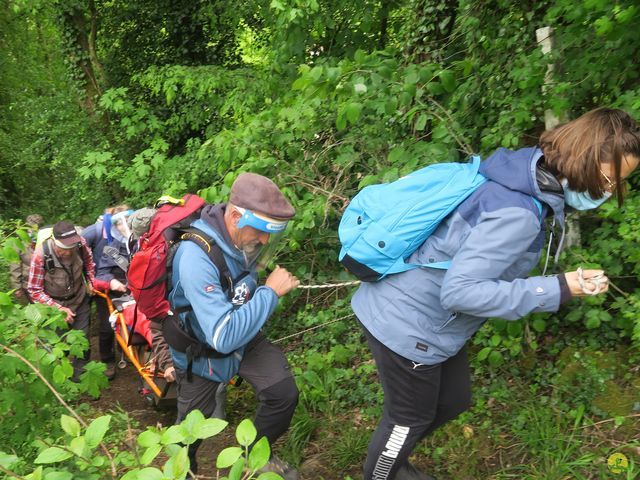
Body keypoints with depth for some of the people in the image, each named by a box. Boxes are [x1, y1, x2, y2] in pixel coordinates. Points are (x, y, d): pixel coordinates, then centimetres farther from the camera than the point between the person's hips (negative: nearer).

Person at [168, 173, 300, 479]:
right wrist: (271, 291, -36)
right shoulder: (196, 258, -38)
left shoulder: (241, 238, -14)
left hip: (242, 334, 5)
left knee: (284, 394, -7)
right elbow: (223, 337, -41)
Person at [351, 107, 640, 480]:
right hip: (409, 323, -9)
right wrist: (556, 291, -27)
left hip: (424, 314, 9)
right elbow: (459, 291, -31)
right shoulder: (518, 213, -31)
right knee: (410, 418, 15)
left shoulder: (527, 178, -1)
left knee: (453, 401, 26)